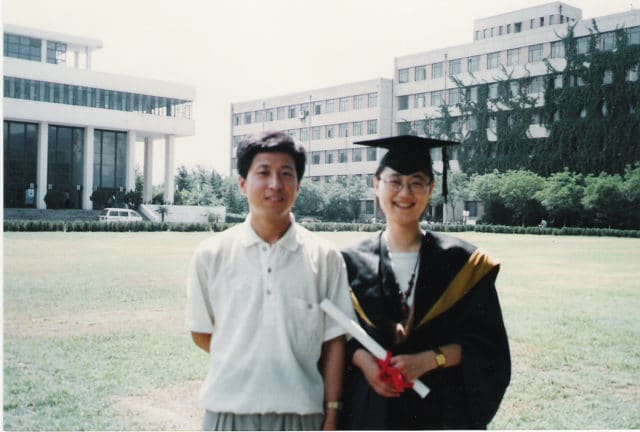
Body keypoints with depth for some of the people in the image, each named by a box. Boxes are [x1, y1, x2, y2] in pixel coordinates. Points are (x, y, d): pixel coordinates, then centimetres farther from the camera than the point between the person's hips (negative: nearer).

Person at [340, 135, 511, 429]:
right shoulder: (352, 263, 3)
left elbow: (486, 343, -2)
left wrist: (429, 360, -16)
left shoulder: (461, 263, 1)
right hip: (369, 408, 1)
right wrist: (362, 359, -16)